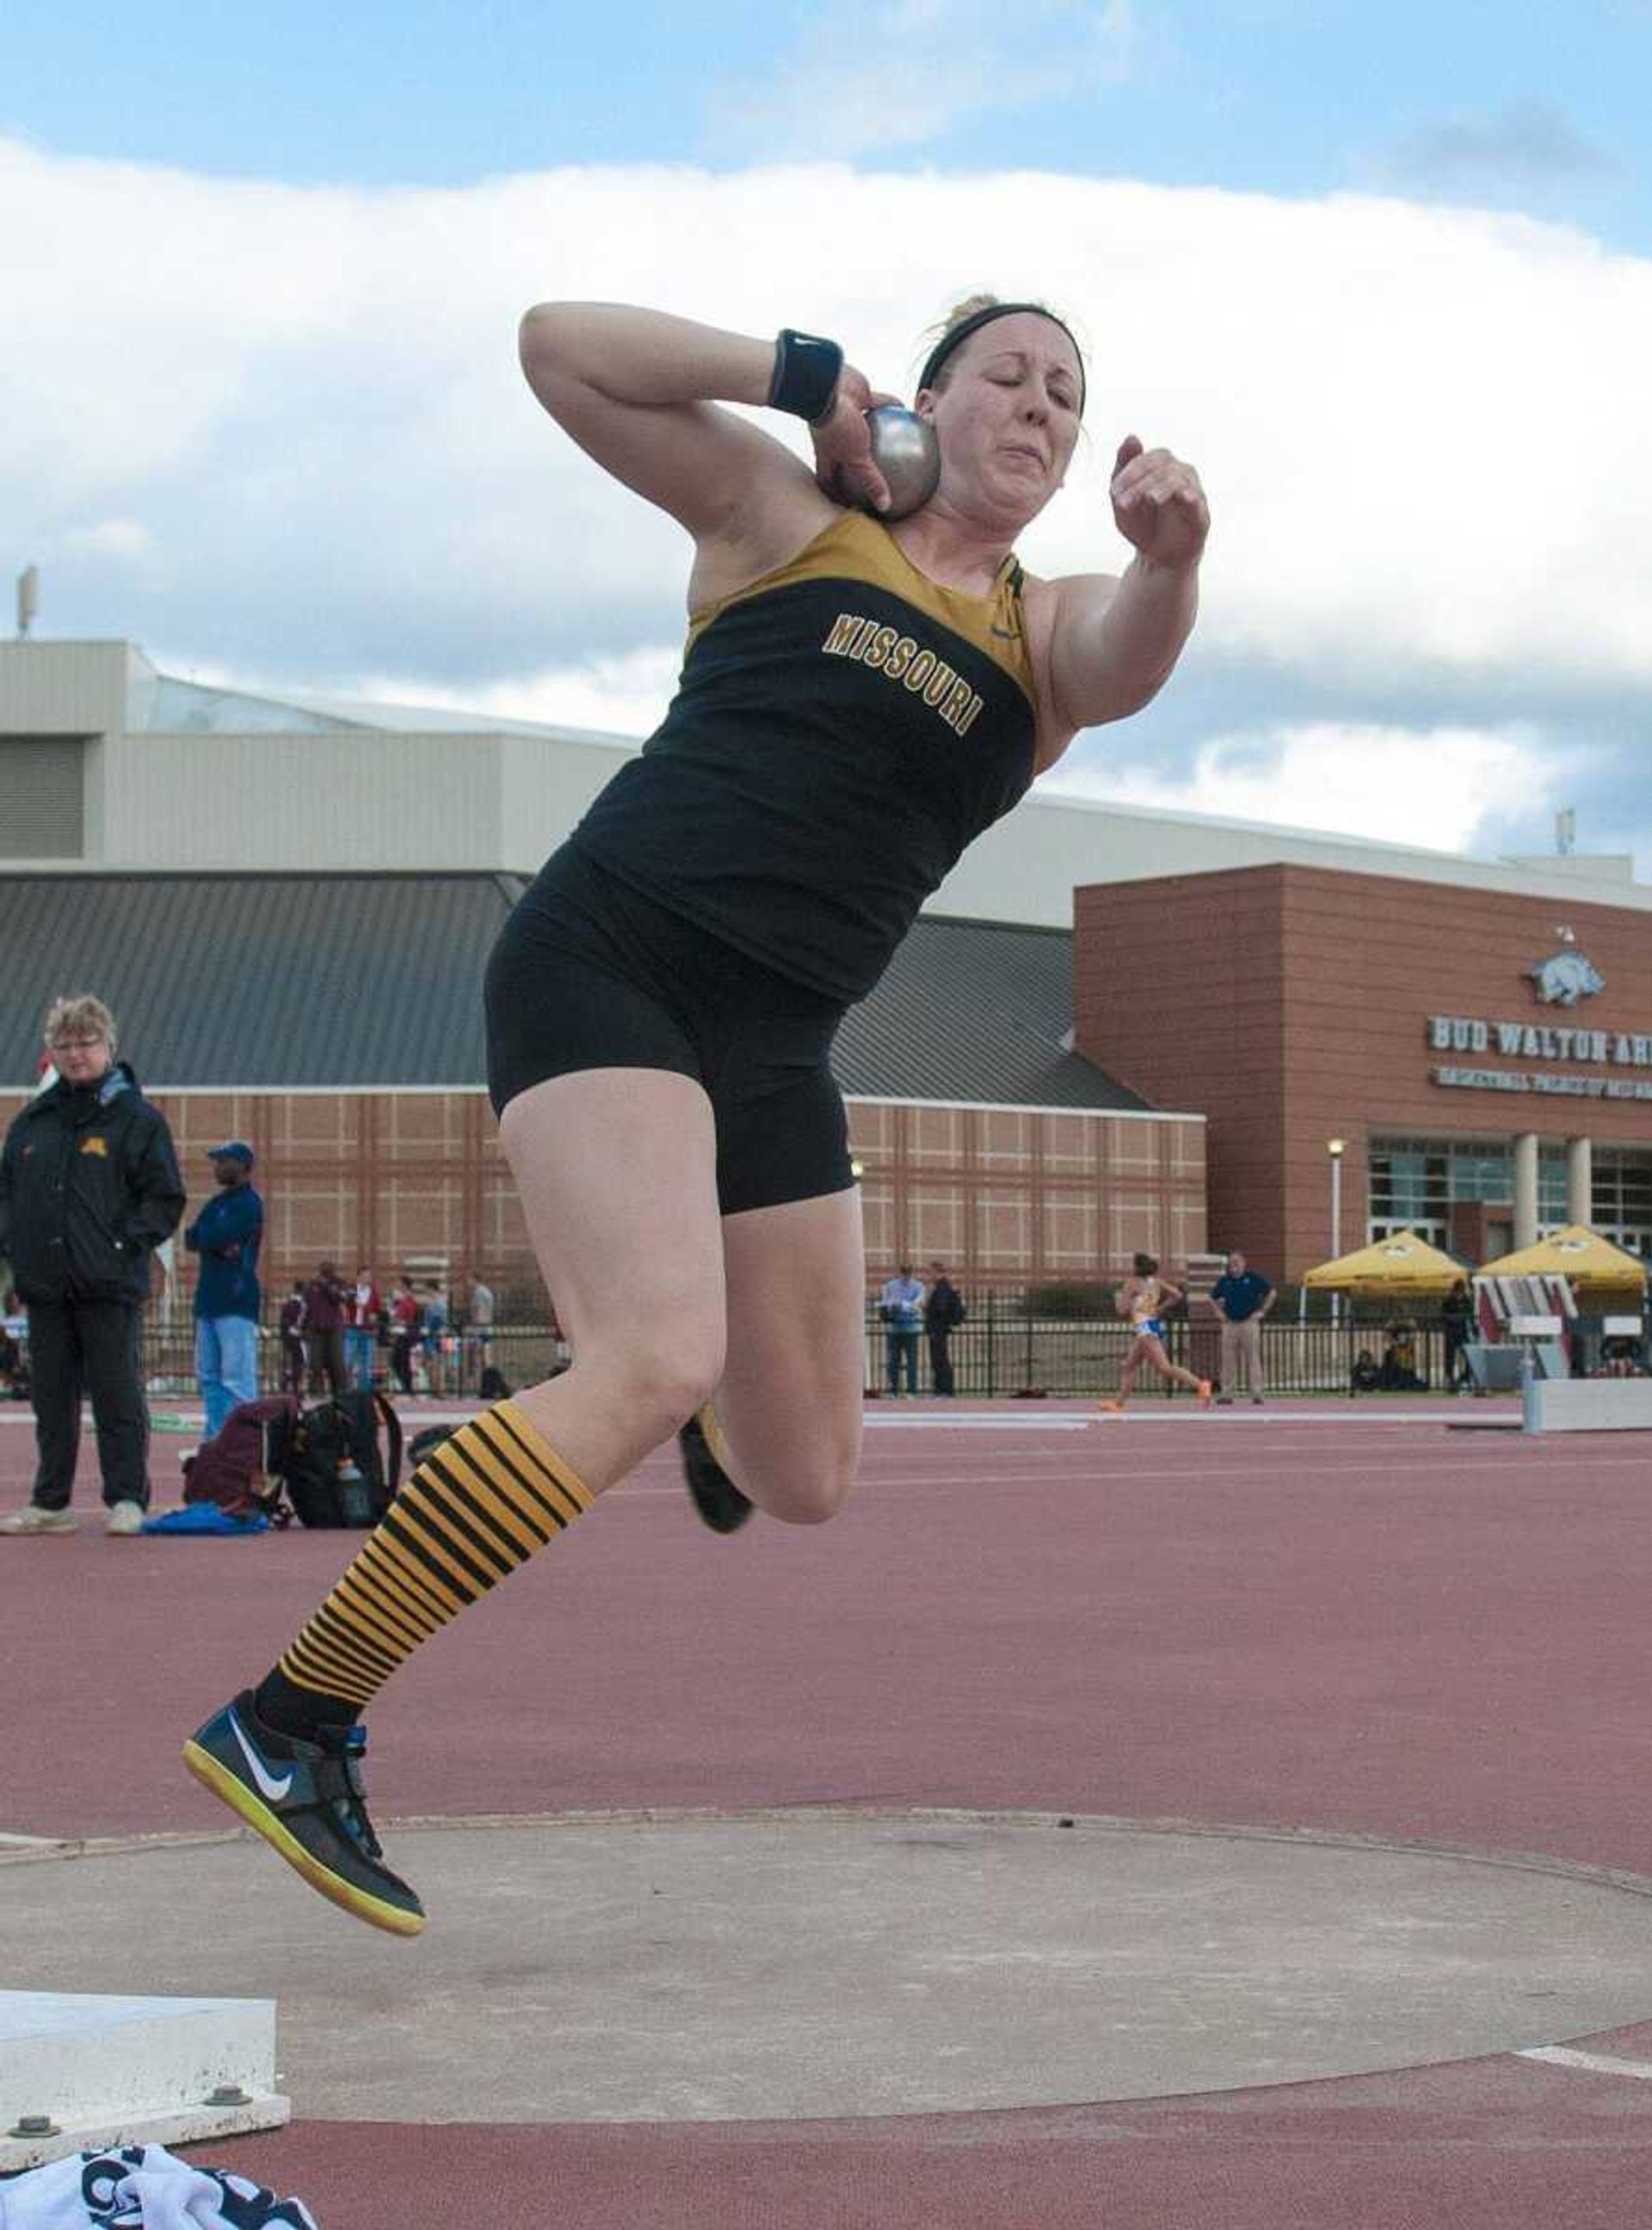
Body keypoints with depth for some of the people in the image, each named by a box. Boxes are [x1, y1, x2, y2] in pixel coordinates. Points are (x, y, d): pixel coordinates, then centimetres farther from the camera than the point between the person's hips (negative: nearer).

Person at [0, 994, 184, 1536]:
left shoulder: (137, 1116, -1)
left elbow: (164, 1197, -2)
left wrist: (127, 1243, -11)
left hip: (110, 1287, -5)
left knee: (117, 1394, -3)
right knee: (51, 1396, 9)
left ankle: (127, 1498, 2)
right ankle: (50, 1502, 16)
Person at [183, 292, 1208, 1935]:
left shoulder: (1053, 630, 13)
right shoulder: (790, 519, 7)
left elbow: (1130, 661, -13)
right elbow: (557, 344, 4)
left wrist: (1169, 558, -35)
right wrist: (805, 372, 0)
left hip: (771, 1058, 5)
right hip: (607, 963, -5)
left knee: (804, 1485, 10)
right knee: (655, 1360, -29)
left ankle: (699, 1408, 51)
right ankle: (287, 1723, -26)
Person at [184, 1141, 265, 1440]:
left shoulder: (249, 1203, -7)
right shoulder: (216, 1203, 20)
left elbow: (217, 1237, -18)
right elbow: (191, 1239, 8)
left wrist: (201, 1236, 4)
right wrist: (219, 1245, -10)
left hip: (237, 1301, -9)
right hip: (208, 1300, 9)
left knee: (237, 1380, -13)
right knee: (209, 1376, 11)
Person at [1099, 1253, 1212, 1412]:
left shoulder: (1132, 1283, -7)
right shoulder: (1156, 1282, 12)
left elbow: (1123, 1310, -10)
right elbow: (1177, 1295, 7)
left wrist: (1118, 1298, 10)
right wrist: (1160, 1308, 13)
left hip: (1144, 1327, -9)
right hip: (1157, 1324, 9)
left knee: (1165, 1367, -17)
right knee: (1130, 1366, 18)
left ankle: (1200, 1385, -28)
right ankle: (1119, 1403, 22)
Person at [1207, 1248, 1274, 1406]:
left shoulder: (1254, 1278, 0)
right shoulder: (1224, 1281, 10)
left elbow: (1271, 1293, 5)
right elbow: (1213, 1298, 25)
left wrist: (1262, 1311, 0)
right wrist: (1219, 1312, 12)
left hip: (1249, 1323, -3)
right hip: (1230, 1324, 3)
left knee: (1253, 1360, -4)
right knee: (1228, 1359, 3)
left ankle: (1256, 1393, -2)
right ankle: (1227, 1394, 7)